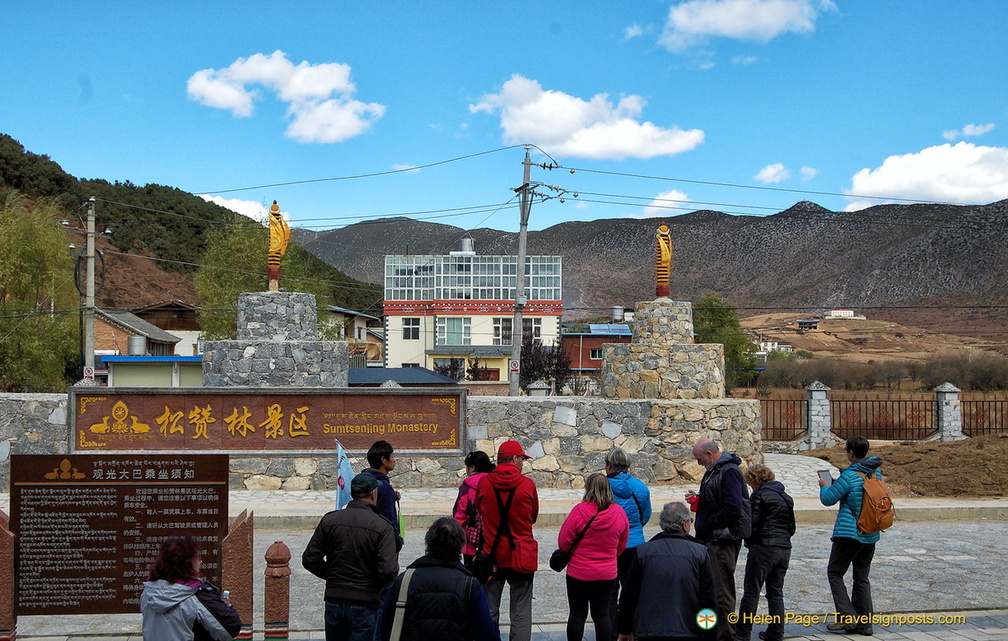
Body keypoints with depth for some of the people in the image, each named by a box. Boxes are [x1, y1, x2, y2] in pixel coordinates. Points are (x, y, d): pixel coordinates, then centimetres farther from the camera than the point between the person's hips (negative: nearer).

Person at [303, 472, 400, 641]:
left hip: (333, 601, 4)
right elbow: (388, 570, -19)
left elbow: (309, 559, 0)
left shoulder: (329, 520, 0)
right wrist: (378, 585, 3)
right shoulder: (382, 525, -11)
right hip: (364, 604, -3)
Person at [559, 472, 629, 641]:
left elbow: (563, 542, -11)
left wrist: (572, 555, 9)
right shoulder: (619, 513, -5)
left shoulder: (579, 510, -18)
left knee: (577, 614, 8)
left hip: (579, 573, -3)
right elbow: (621, 545, 7)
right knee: (602, 614, 12)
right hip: (607, 575, 3)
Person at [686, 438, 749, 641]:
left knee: (722, 591, -4)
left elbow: (733, 509, -24)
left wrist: (707, 525, -17)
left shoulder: (729, 472, -17)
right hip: (711, 540, 10)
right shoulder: (714, 470, 15)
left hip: (723, 540, -10)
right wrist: (698, 498, 7)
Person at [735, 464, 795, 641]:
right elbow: (791, 527, 16)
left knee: (751, 592, -2)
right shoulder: (786, 498, 14)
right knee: (776, 593, 13)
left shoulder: (759, 496, -9)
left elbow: (752, 525, -11)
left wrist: (750, 543, 4)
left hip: (763, 549, -7)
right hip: (784, 550, 7)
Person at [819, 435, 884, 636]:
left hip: (849, 533, -7)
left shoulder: (849, 476, -17)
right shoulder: (876, 473, 6)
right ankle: (864, 622, 13)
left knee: (835, 573, 5)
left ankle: (847, 617, -4)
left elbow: (828, 499, -11)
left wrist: (824, 486, 9)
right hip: (870, 535, 7)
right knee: (862, 577, 13)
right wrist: (837, 484, 21)